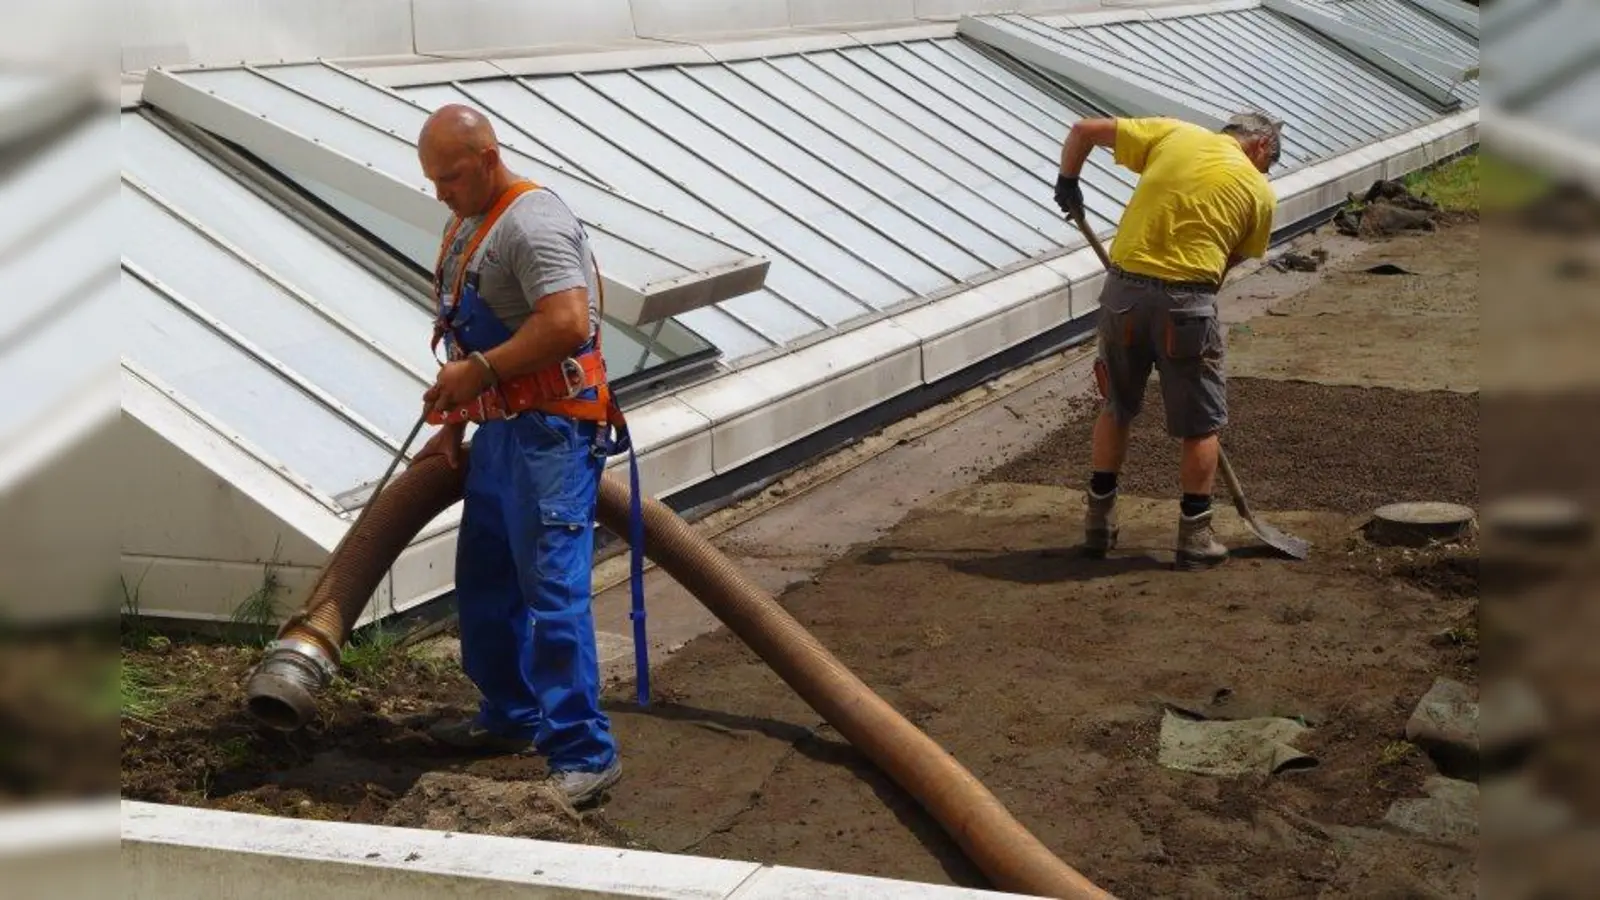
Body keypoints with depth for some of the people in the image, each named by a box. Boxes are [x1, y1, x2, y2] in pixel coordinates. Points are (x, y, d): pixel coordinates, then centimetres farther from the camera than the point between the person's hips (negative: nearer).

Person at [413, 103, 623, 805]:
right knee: (484, 581, 18)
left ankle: (585, 755, -7)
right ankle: (512, 718, 33)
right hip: (500, 429, 11)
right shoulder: (467, 226, 16)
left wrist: (479, 371, -22)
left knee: (552, 590, -11)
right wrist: (452, 427, 20)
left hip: (551, 431, -10)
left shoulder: (533, 223, -16)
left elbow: (568, 324, -28)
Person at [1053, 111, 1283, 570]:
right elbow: (1227, 264, 8)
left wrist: (1067, 182, 26)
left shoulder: (1172, 133, 10)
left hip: (1123, 290, 3)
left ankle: (1099, 522, 26)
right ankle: (1195, 536, 16)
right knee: (1201, 424, 13)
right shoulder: (1259, 192, 6)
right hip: (1186, 302, -3)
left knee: (1115, 408, 20)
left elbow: (1084, 130, 11)